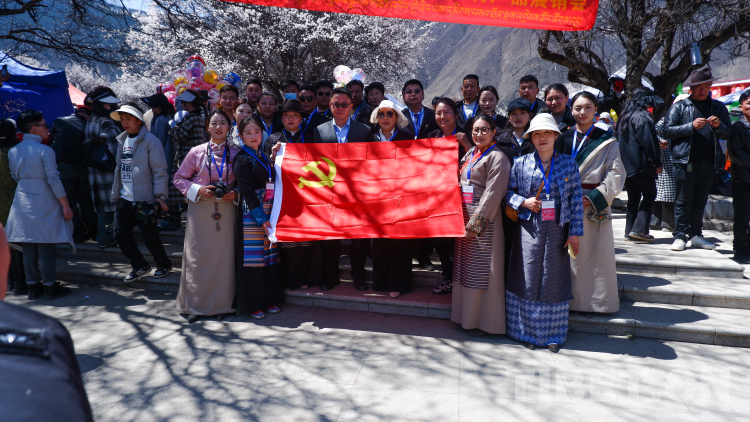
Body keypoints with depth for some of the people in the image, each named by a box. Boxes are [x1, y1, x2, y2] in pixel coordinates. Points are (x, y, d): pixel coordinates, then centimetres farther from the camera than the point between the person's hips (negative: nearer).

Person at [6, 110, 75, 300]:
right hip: (44, 204, -6)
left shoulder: (13, 151, 7)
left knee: (28, 248, 9)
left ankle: (33, 287, 17)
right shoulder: (45, 150, -11)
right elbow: (53, 180, -14)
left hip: (23, 204, 6)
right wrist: (66, 205, -10)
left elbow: (15, 176, 15)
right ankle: (50, 288, 6)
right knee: (46, 249, 0)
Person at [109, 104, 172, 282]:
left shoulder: (150, 140, -8)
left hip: (145, 200, -7)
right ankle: (140, 266, 23)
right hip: (125, 199, 7)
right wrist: (116, 193, 14)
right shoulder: (122, 140, 13)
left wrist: (160, 195, -15)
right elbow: (119, 168, 17)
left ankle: (164, 265, 22)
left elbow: (159, 170, -11)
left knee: (149, 235, 0)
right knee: (120, 234, 7)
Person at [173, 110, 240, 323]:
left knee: (224, 255, 2)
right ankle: (194, 305, 14)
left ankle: (222, 304, 15)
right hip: (200, 209, -1)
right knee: (198, 255, 1)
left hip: (226, 210, 1)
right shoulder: (197, 152, 1)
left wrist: (235, 194, -6)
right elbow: (179, 178, 6)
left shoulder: (235, 154, 6)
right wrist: (197, 190, -10)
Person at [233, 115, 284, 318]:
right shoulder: (242, 159, -5)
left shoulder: (264, 156, 15)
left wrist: (275, 157, 9)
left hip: (269, 211, 7)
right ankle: (252, 304, 8)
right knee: (252, 257, -3)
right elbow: (247, 190, -12)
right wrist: (261, 218, -17)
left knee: (270, 256, 9)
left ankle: (269, 299, 20)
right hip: (251, 213, -7)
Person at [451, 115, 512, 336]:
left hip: (485, 220, -8)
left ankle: (483, 321, 11)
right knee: (465, 266, 12)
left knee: (482, 270, -1)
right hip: (464, 218, 8)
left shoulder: (497, 157, -9)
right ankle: (467, 316, 24)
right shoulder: (469, 154, 14)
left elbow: (492, 194, -15)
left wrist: (476, 223, -18)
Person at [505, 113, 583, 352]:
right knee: (528, 278, 2)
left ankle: (554, 334, 19)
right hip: (529, 228, 0)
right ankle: (528, 331, 16)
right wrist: (523, 202, -11)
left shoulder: (569, 163, 4)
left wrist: (575, 233, -3)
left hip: (557, 229, 0)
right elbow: (508, 191, 8)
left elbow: (576, 200, 2)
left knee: (554, 279, 6)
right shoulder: (521, 163, 3)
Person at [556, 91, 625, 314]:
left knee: (595, 253, 1)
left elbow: (616, 174, -3)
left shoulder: (607, 141, 4)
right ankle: (572, 298, 15)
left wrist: (594, 198, -14)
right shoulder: (564, 138, 10)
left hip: (595, 205, -2)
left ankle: (598, 300, 13)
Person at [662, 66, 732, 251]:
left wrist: (718, 126, -7)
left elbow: (727, 134, 14)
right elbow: (668, 131, -4)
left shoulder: (718, 108, 15)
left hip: (708, 162, 4)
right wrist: (692, 126, -15)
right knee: (683, 201, -2)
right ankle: (680, 236, 3)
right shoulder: (679, 107, 4)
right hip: (686, 161, -4)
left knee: (700, 201, 11)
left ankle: (695, 234, 20)